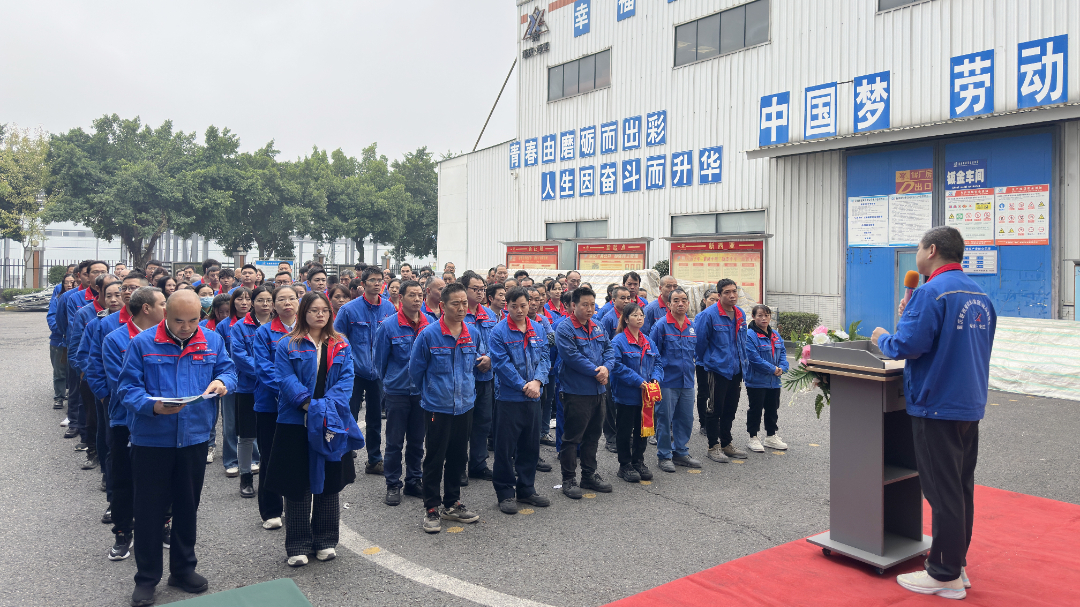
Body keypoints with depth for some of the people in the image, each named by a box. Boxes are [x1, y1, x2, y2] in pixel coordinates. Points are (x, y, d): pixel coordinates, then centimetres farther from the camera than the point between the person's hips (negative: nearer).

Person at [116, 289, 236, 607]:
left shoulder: (212, 341, 1)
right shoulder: (141, 343, -8)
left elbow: (227, 370, 7)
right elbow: (127, 388, -9)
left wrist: (222, 381, -17)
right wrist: (153, 406, -27)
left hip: (195, 438, 3)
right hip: (151, 441, -2)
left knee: (187, 507, 16)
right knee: (149, 510, 6)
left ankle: (183, 569, 33)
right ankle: (147, 578, 23)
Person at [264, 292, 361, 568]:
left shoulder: (341, 346, 8)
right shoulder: (288, 345, 2)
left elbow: (346, 379, -1)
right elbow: (286, 379, -8)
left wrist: (328, 406, -16)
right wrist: (307, 403, -21)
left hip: (332, 425, 2)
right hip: (296, 422, -2)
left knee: (329, 482, 10)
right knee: (298, 485, 3)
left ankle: (326, 541, 23)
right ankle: (298, 545, 15)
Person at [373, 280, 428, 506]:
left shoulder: (429, 324, -1)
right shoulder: (389, 325, -9)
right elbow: (380, 360, -1)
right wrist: (390, 380, 7)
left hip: (422, 391, 3)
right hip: (397, 392, -3)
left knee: (417, 441, 13)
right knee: (394, 442, 5)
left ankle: (414, 481, 27)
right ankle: (393, 485, 17)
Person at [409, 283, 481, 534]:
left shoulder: (472, 334, 3)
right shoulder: (428, 335, -12)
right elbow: (416, 370, -2)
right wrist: (431, 392, 8)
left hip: (465, 407, 5)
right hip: (437, 408, -5)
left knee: (458, 457, 14)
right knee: (434, 459, 4)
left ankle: (452, 504, 29)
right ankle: (431, 508, 16)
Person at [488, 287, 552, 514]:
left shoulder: (539, 330, 8)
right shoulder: (499, 332, -8)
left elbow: (544, 358, 5)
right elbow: (502, 364, -13)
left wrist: (537, 381, -12)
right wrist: (524, 386, -16)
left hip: (533, 397, 5)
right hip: (509, 398, -5)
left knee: (531, 445, 13)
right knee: (506, 447, 1)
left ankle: (526, 489, 26)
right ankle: (505, 493, 13)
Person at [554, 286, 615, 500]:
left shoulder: (598, 328, 12)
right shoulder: (564, 329, -12)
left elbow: (609, 350, 10)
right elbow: (572, 356, -21)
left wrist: (606, 367, -12)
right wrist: (596, 372, -17)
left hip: (598, 391, 8)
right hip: (575, 392, -7)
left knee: (593, 436, 17)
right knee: (572, 437, 0)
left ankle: (589, 475, 29)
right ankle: (569, 479, 11)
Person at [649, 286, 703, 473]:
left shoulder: (692, 327, 8)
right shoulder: (661, 325, -9)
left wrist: (691, 370, 15)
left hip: (687, 381, 6)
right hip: (667, 381, -6)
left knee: (686, 419, 13)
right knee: (665, 420, 2)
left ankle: (681, 453, 27)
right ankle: (663, 456, 14)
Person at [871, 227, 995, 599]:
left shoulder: (932, 292, -17)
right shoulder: (980, 295, 12)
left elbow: (907, 345, -23)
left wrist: (882, 338, -2)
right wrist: (912, 316, 13)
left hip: (937, 406, -9)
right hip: (970, 405, 9)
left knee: (943, 492, -1)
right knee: (962, 488, 16)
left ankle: (945, 576, 7)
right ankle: (957, 563, 27)